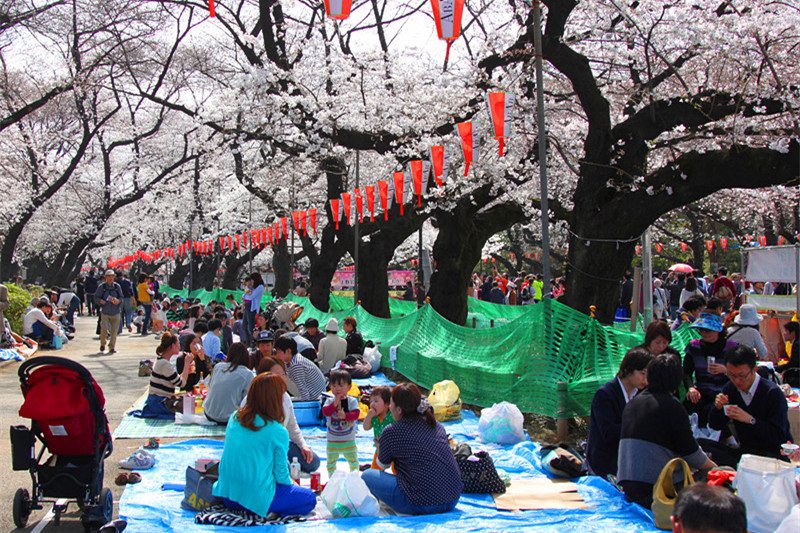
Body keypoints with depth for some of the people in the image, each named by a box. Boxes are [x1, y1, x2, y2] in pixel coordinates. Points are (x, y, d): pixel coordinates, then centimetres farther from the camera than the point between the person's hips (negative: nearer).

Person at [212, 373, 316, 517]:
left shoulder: (234, 417, 1)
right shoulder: (278, 432, -15)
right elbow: (280, 474, -7)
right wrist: (290, 483, 16)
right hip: (257, 498, -7)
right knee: (310, 499, 8)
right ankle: (269, 510, -6)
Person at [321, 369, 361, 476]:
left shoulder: (352, 401, -4)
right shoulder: (329, 401, -3)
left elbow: (356, 414, -15)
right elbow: (325, 412, -18)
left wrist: (345, 415, -30)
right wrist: (335, 403, -26)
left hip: (349, 439, 0)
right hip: (332, 440, 0)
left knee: (353, 460, 9)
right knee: (331, 461, 9)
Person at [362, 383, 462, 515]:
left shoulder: (391, 432, -8)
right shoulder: (437, 425, 8)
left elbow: (382, 465, 10)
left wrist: (380, 449, 33)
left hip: (423, 505, -7)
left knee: (367, 476, 9)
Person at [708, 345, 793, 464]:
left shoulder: (773, 393, -16)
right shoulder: (729, 388, 2)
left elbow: (779, 436, -20)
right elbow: (715, 426, 6)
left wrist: (750, 419, -29)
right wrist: (718, 408, -14)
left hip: (775, 453, -5)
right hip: (744, 450, 5)